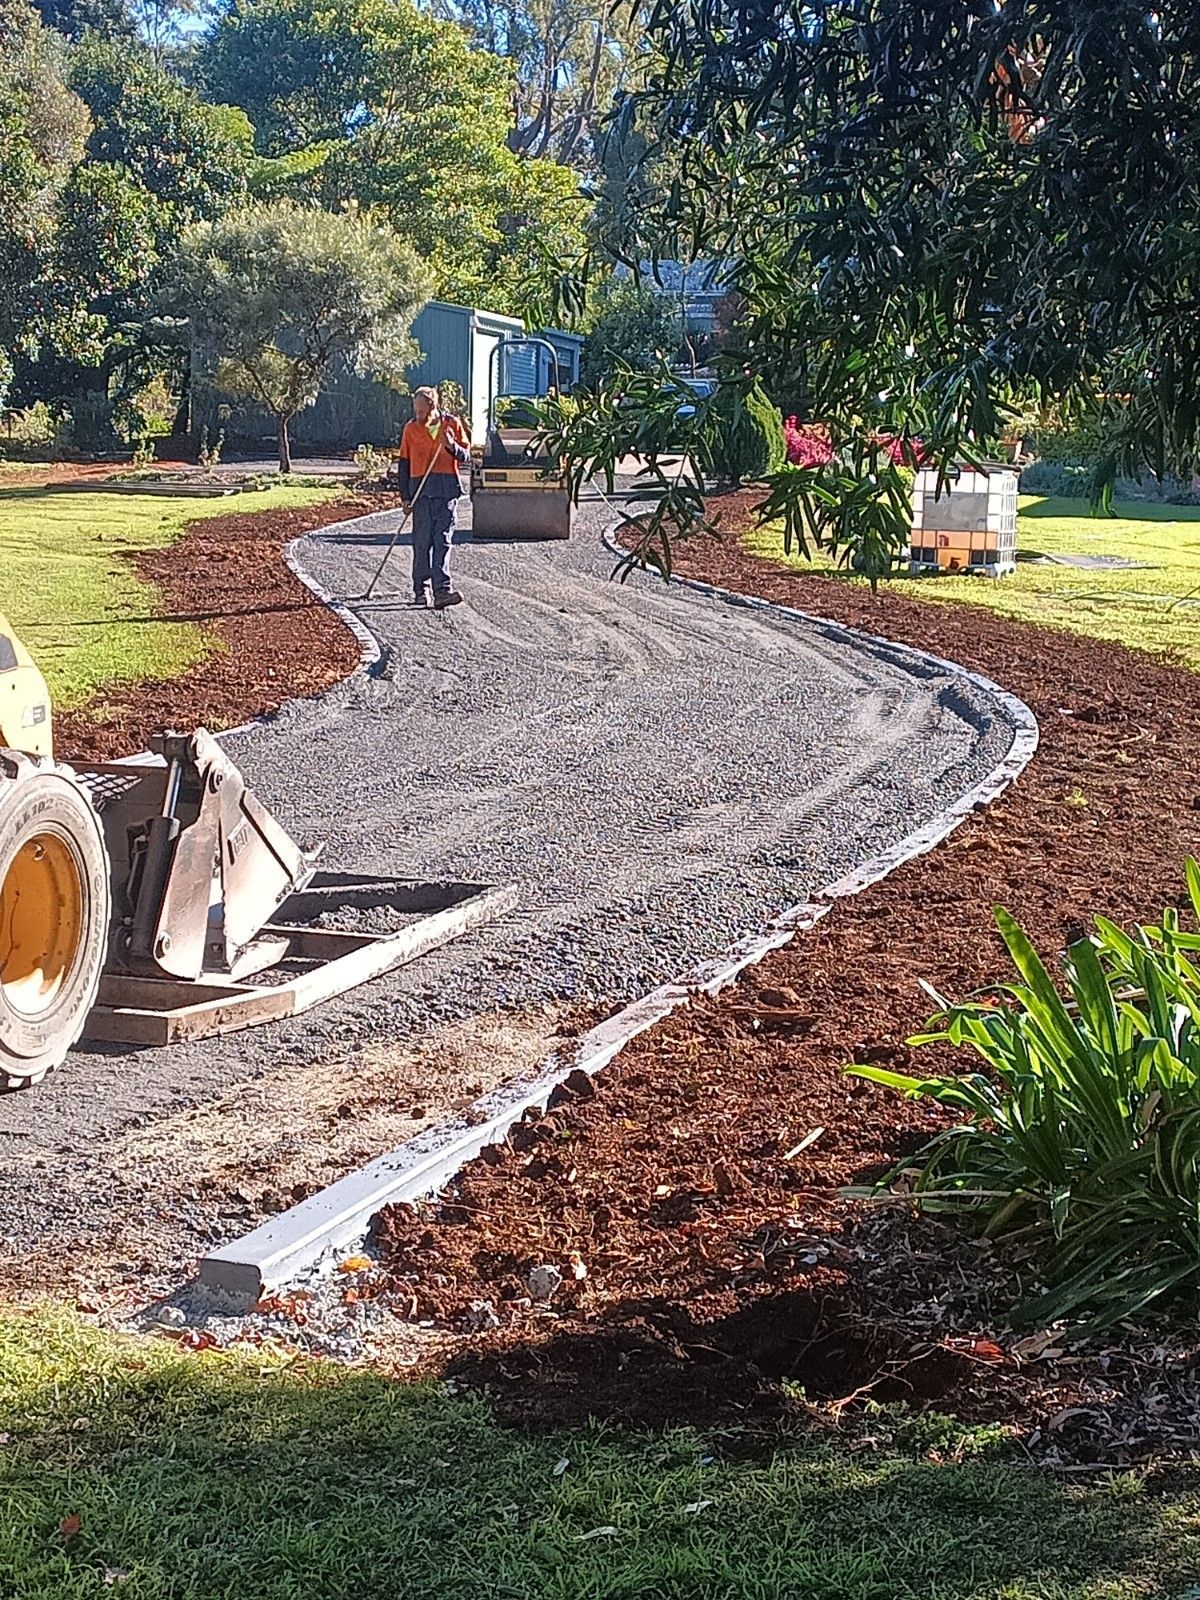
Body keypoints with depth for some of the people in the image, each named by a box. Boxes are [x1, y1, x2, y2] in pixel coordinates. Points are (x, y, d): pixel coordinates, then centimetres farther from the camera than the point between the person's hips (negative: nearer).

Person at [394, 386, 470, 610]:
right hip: (421, 489, 1)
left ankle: (442, 590, -10)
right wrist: (405, 496, 6)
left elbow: (465, 457, 8)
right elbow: (404, 464, 11)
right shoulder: (411, 429, 7)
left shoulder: (452, 424, 5)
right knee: (422, 541, 1)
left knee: (442, 540, -5)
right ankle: (421, 590, 9)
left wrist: (452, 446, -14)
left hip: (446, 489, -1)